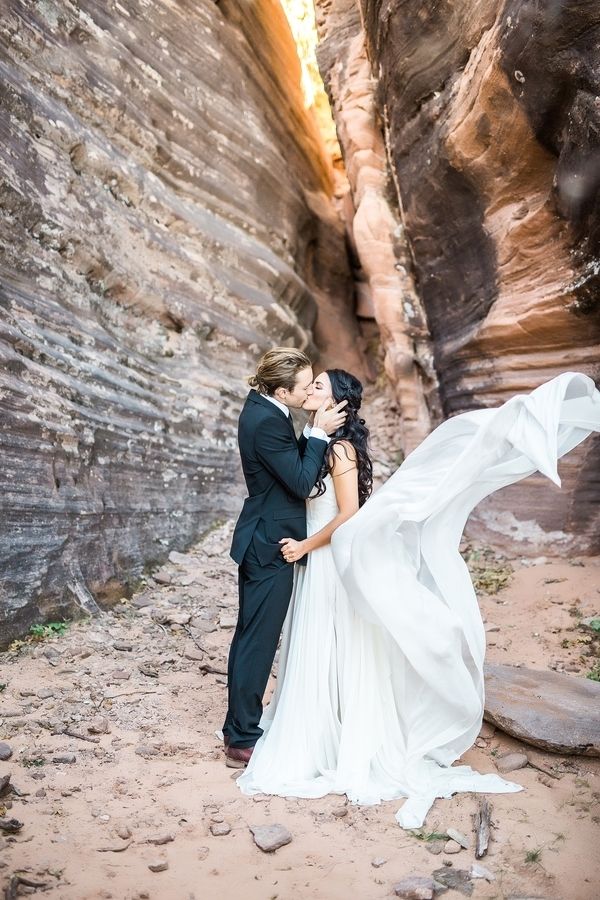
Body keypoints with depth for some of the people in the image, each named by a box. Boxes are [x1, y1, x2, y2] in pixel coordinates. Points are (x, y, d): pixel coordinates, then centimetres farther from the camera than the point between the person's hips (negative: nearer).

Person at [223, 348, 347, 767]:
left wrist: (315, 431, -1)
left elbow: (292, 462, 12)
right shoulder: (267, 422, -24)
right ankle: (242, 740, 15)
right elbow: (302, 482, -20)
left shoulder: (261, 407, 7)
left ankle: (240, 728, 35)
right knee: (257, 641, 1)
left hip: (260, 542, 11)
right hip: (270, 546, -11)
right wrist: (320, 433, -15)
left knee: (251, 637, 20)